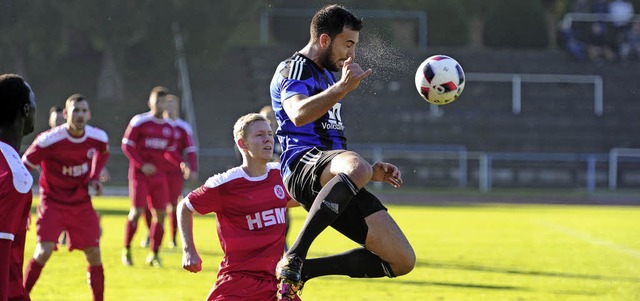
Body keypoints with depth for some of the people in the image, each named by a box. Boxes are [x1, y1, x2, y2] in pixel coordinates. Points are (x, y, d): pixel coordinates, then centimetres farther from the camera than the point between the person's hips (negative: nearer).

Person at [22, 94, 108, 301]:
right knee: (44, 252, -17)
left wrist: (94, 178, 2)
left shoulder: (99, 138, -8)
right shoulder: (49, 141, -22)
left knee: (94, 254, 0)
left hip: (81, 203, 4)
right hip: (53, 203, -4)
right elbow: (25, 166, -12)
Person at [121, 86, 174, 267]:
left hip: (159, 175, 5)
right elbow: (126, 145, -6)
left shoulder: (169, 127, 10)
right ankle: (126, 251, 4)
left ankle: (154, 254, 10)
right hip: (139, 175, -5)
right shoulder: (139, 122, -6)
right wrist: (142, 165, -15)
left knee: (160, 213, 0)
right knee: (137, 211, -11)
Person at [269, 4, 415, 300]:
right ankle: (293, 260, -41)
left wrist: (373, 171, 28)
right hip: (303, 166, -9)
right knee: (356, 167, -45)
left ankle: (302, 270, 5)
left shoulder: (327, 77, 30)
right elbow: (299, 115, -24)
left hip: (335, 178, 9)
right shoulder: (294, 70, 0)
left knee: (402, 260, -2)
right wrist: (343, 88, -35)